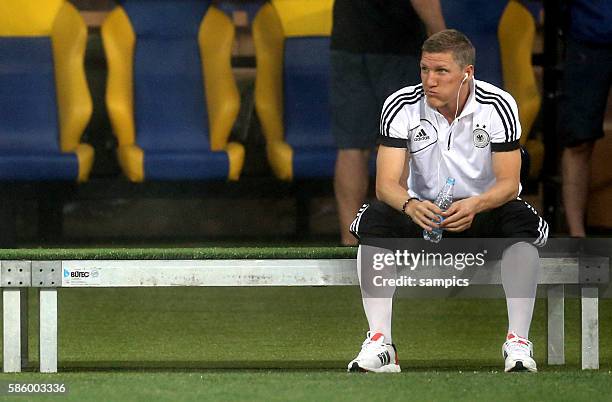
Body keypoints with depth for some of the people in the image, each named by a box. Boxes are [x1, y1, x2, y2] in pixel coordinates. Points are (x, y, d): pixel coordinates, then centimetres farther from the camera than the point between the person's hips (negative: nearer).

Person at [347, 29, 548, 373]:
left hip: (483, 211, -1)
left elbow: (508, 183, -17)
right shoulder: (401, 107, -13)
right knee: (375, 219, -27)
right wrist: (410, 205, -42)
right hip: (423, 213, 1)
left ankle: (518, 342, -32)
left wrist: (474, 205, -39)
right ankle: (379, 343, -30)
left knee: (521, 220, -32)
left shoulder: (498, 106, -15)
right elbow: (387, 183, -18)